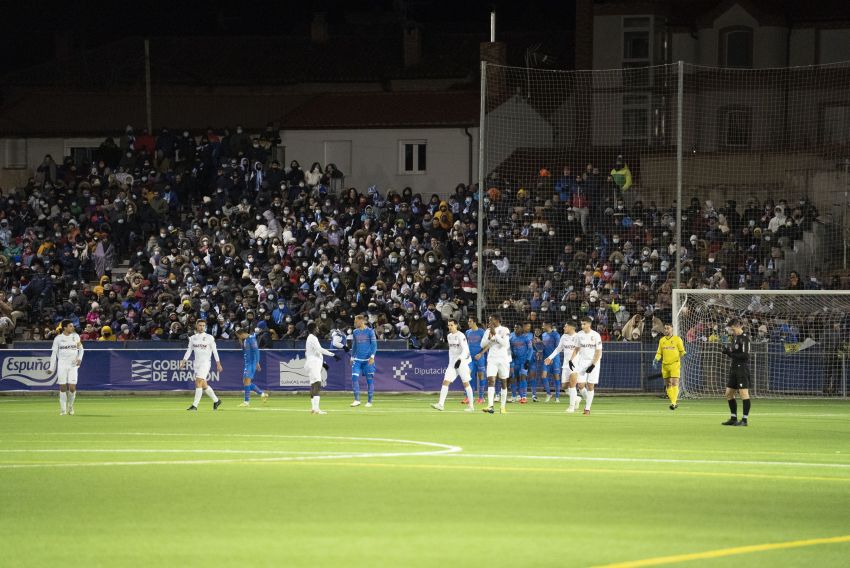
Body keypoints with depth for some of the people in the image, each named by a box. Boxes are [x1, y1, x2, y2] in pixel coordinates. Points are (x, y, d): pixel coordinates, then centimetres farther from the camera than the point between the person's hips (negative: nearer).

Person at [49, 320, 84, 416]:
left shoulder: (75, 336, 7)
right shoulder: (58, 338, 2)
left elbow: (81, 348, 16)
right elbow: (54, 353, 5)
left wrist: (79, 358, -3)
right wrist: (52, 367, 0)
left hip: (73, 364, 1)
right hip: (62, 365, -1)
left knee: (72, 387, -8)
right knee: (63, 387, -3)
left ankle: (70, 406, 15)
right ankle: (63, 409, 5)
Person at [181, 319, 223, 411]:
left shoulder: (209, 338, -2)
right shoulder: (193, 338, 10)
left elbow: (215, 351, 0)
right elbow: (189, 351, 12)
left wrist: (218, 364, -3)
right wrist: (183, 361, 2)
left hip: (205, 362, -5)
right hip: (196, 363, 5)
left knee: (198, 383, -15)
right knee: (203, 385, 8)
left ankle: (195, 405, -15)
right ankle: (216, 400, 25)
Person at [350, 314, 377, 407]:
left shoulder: (370, 331, -3)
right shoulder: (355, 332, 11)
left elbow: (374, 344, -4)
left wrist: (372, 356, -14)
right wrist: (352, 357, 19)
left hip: (368, 359, -4)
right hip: (357, 359, 4)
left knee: (369, 379, 0)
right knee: (354, 378, -9)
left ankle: (369, 401, 8)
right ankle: (357, 400, -5)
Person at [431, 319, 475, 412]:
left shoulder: (460, 336, -10)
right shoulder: (449, 336, 13)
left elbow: (465, 350, -19)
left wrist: (460, 359, -32)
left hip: (462, 362, -7)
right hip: (452, 363, 7)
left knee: (466, 383, -2)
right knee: (445, 382, -6)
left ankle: (471, 406, 6)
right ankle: (441, 404, -11)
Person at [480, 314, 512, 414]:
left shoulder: (504, 330, -4)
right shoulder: (488, 331, 8)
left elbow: (504, 343, -17)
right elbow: (482, 345, 6)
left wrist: (495, 334, -19)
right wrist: (489, 337, -10)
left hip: (503, 359, -2)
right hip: (492, 359, 2)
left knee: (504, 382, 6)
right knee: (490, 380, -14)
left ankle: (503, 406, 16)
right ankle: (490, 406, -23)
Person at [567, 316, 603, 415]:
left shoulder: (595, 335, -9)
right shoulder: (579, 335, 4)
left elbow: (598, 352, -9)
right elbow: (576, 349, 15)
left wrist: (593, 365, -16)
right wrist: (571, 360, 2)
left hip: (593, 362, -4)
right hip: (582, 362, 4)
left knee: (590, 386, -5)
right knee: (581, 385, -4)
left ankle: (587, 408, 2)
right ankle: (587, 401, 22)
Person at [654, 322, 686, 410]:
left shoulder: (677, 339, 0)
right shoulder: (662, 340, 12)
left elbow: (682, 351, 3)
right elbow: (659, 353, 16)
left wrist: (684, 354, -18)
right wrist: (656, 360, -1)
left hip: (675, 364, -5)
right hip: (665, 365, 5)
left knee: (674, 383, -15)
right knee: (668, 385, 6)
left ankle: (674, 402, -16)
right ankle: (674, 402, 15)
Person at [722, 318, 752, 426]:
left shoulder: (744, 338, -12)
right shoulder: (734, 337, 15)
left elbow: (745, 355, -19)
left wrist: (731, 353, -18)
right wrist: (727, 351, 1)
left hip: (742, 368, -10)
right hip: (734, 368, 10)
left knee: (743, 393, -9)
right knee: (729, 393, 11)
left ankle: (745, 419, -8)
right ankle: (733, 418, 19)